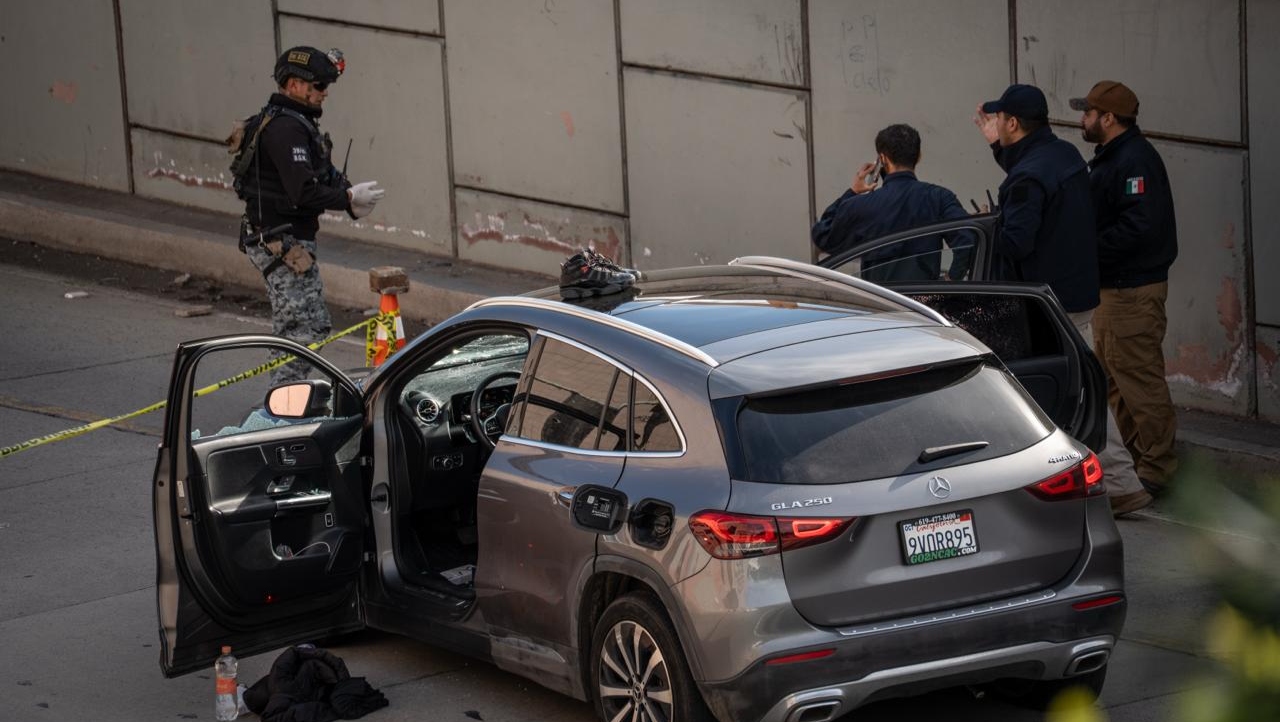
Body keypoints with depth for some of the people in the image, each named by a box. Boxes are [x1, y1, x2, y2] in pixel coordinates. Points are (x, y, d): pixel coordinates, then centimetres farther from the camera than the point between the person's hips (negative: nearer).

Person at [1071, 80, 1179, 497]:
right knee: (1115, 377, 17)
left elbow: (1139, 227, -28)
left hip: (1134, 291, -11)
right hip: (1112, 287, 11)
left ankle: (1156, 470, -4)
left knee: (1139, 378, -8)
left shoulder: (1135, 161, -18)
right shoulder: (1109, 158, 16)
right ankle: (1137, 458, 26)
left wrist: (1090, 252, -21)